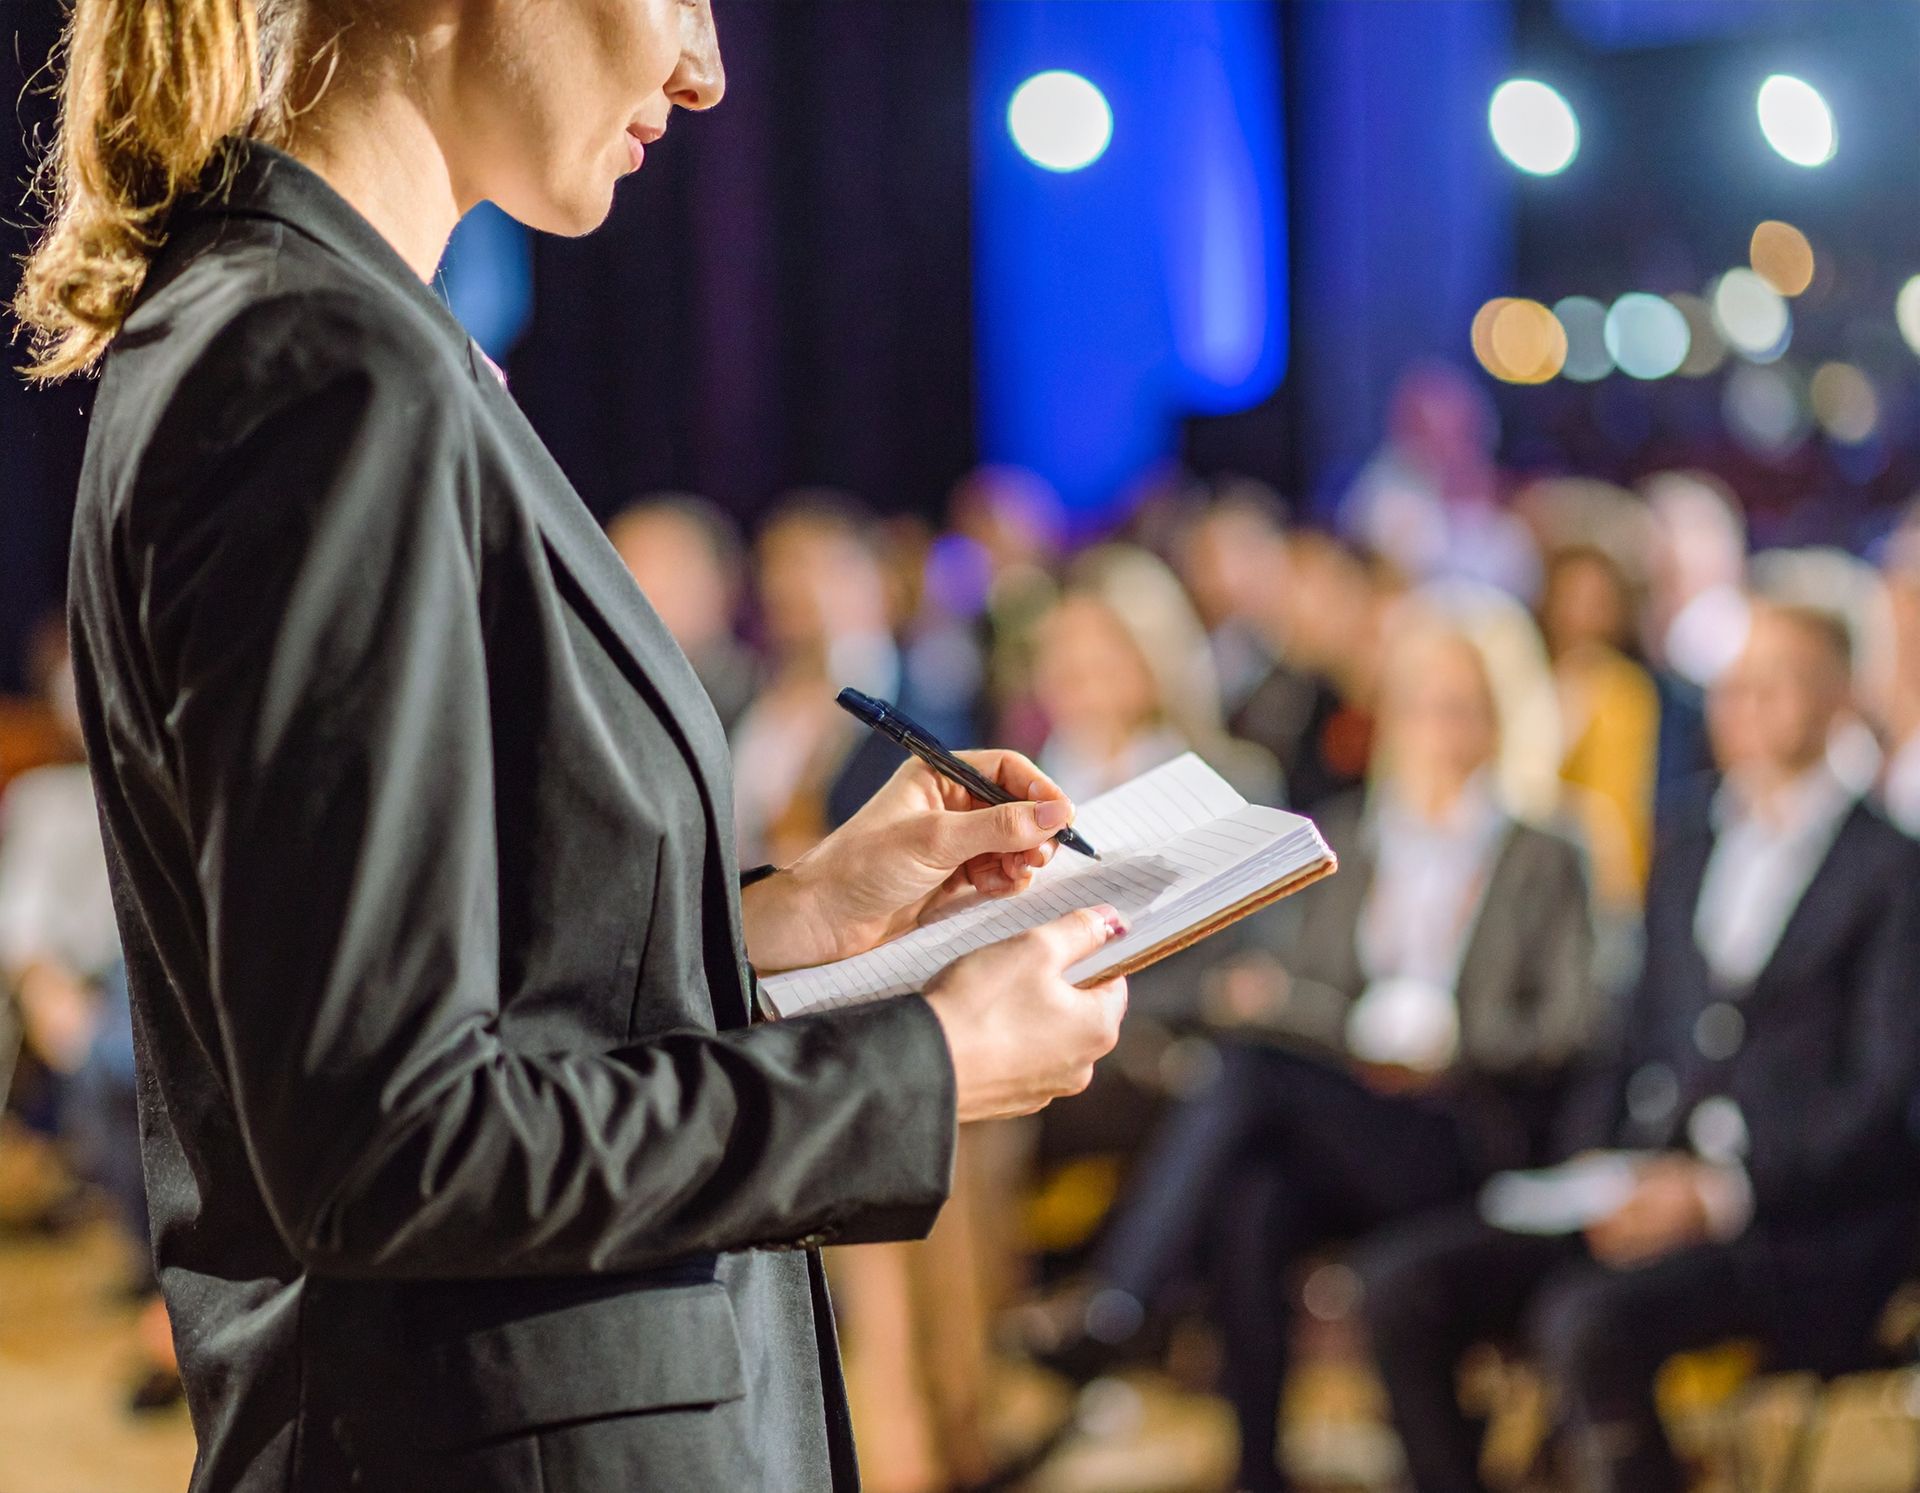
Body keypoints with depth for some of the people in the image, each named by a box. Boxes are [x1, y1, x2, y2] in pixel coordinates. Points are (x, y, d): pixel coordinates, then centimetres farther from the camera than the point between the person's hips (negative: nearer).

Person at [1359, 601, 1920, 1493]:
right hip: (1644, 1187, 7)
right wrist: (1592, 1163, 0)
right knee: (1403, 1281, -15)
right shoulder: (1685, 849, 21)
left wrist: (1723, 1191, -19)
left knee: (1586, 1321, -33)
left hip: (1800, 1226, -6)